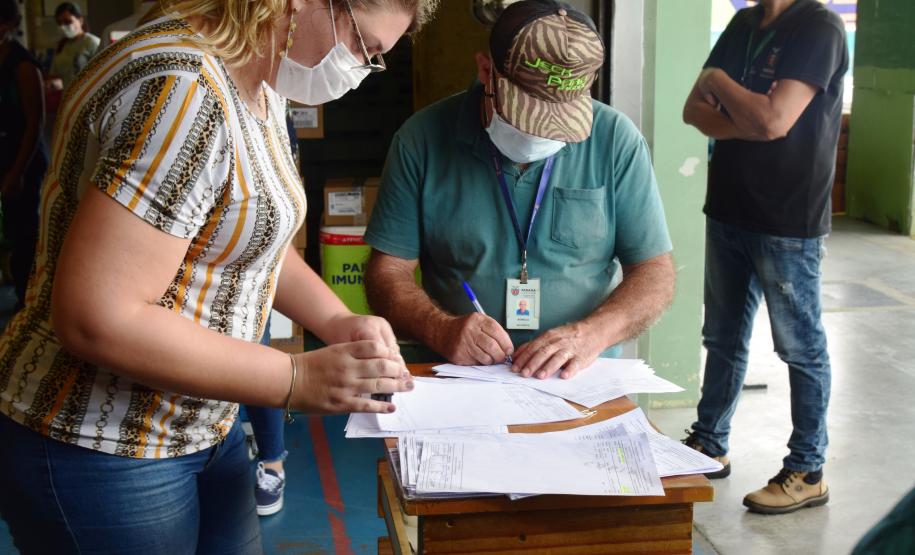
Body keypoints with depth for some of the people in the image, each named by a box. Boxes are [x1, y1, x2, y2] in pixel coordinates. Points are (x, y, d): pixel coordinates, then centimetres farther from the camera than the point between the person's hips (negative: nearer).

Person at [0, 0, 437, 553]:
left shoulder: (258, 87, 4)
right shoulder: (183, 90, -27)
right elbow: (96, 321, -30)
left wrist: (337, 321, 1)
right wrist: (300, 379, -24)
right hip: (103, 454, -9)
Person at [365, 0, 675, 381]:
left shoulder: (616, 141, -1)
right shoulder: (423, 139, -2)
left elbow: (655, 276, 1)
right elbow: (387, 274, 0)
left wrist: (591, 334, -18)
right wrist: (442, 329, -20)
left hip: (582, 383, 1)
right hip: (456, 384, 0)